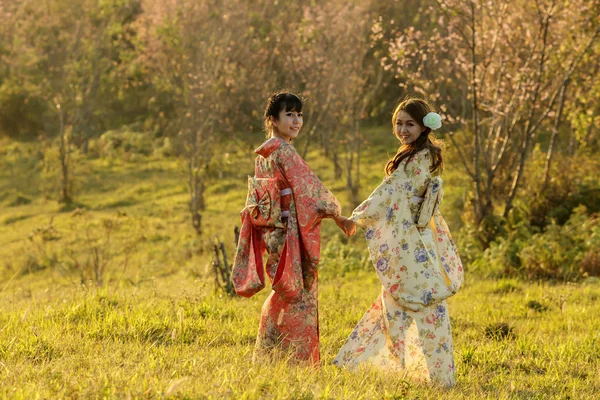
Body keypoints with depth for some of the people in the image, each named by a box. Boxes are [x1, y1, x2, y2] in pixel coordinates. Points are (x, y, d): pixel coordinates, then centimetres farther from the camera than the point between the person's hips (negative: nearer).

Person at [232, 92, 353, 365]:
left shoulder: (263, 154, 14)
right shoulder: (283, 151, -13)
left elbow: (255, 200, 17)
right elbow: (307, 187, -13)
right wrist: (337, 216, -6)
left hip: (272, 230, 9)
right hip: (291, 231, -9)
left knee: (284, 295, 15)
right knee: (299, 295, -4)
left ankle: (268, 355, 19)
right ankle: (297, 357, -3)